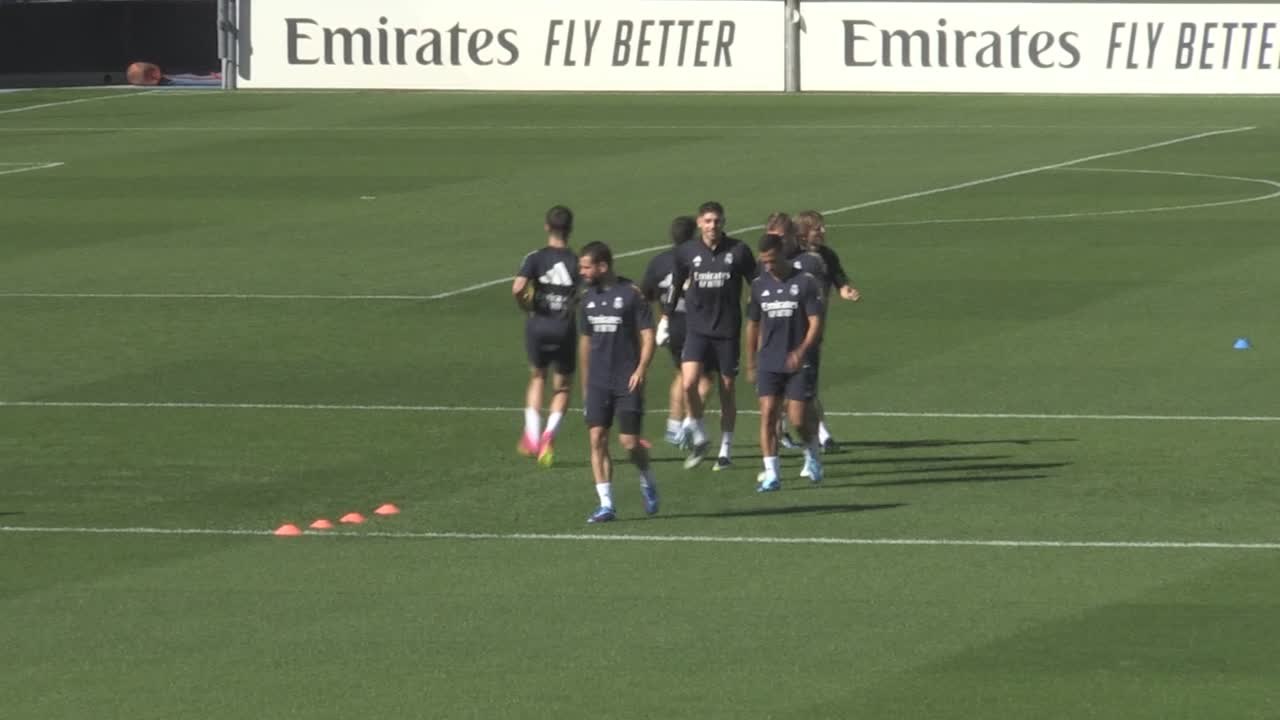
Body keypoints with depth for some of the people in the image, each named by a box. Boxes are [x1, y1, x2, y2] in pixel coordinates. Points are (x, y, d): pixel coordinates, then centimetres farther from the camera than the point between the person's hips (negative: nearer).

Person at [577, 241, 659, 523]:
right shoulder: (589, 297, 10)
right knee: (597, 439, -4)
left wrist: (641, 370, -19)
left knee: (630, 442, -6)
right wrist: (585, 382, 20)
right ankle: (606, 504, -1)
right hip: (598, 382, 5)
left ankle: (648, 484, 23)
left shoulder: (631, 294, -7)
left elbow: (648, 336, -7)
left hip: (627, 382, -5)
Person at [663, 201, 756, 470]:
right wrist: (665, 317, 16)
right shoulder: (686, 253, 1)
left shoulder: (738, 251, -4)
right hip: (697, 329, 1)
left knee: (727, 391, 5)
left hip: (728, 331, -1)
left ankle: (725, 451, 18)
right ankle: (699, 440, 2)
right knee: (689, 383, -18)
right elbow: (676, 285, 15)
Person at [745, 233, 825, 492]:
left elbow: (816, 322, -9)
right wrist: (751, 363, 18)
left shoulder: (805, 282, -6)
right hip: (769, 363, 3)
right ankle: (771, 474, -6)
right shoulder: (759, 285, 7)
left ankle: (812, 456, 27)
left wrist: (802, 351, -23)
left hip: (799, 364, -3)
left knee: (799, 419, -4)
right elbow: (753, 325, 17)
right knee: (767, 414, -8)